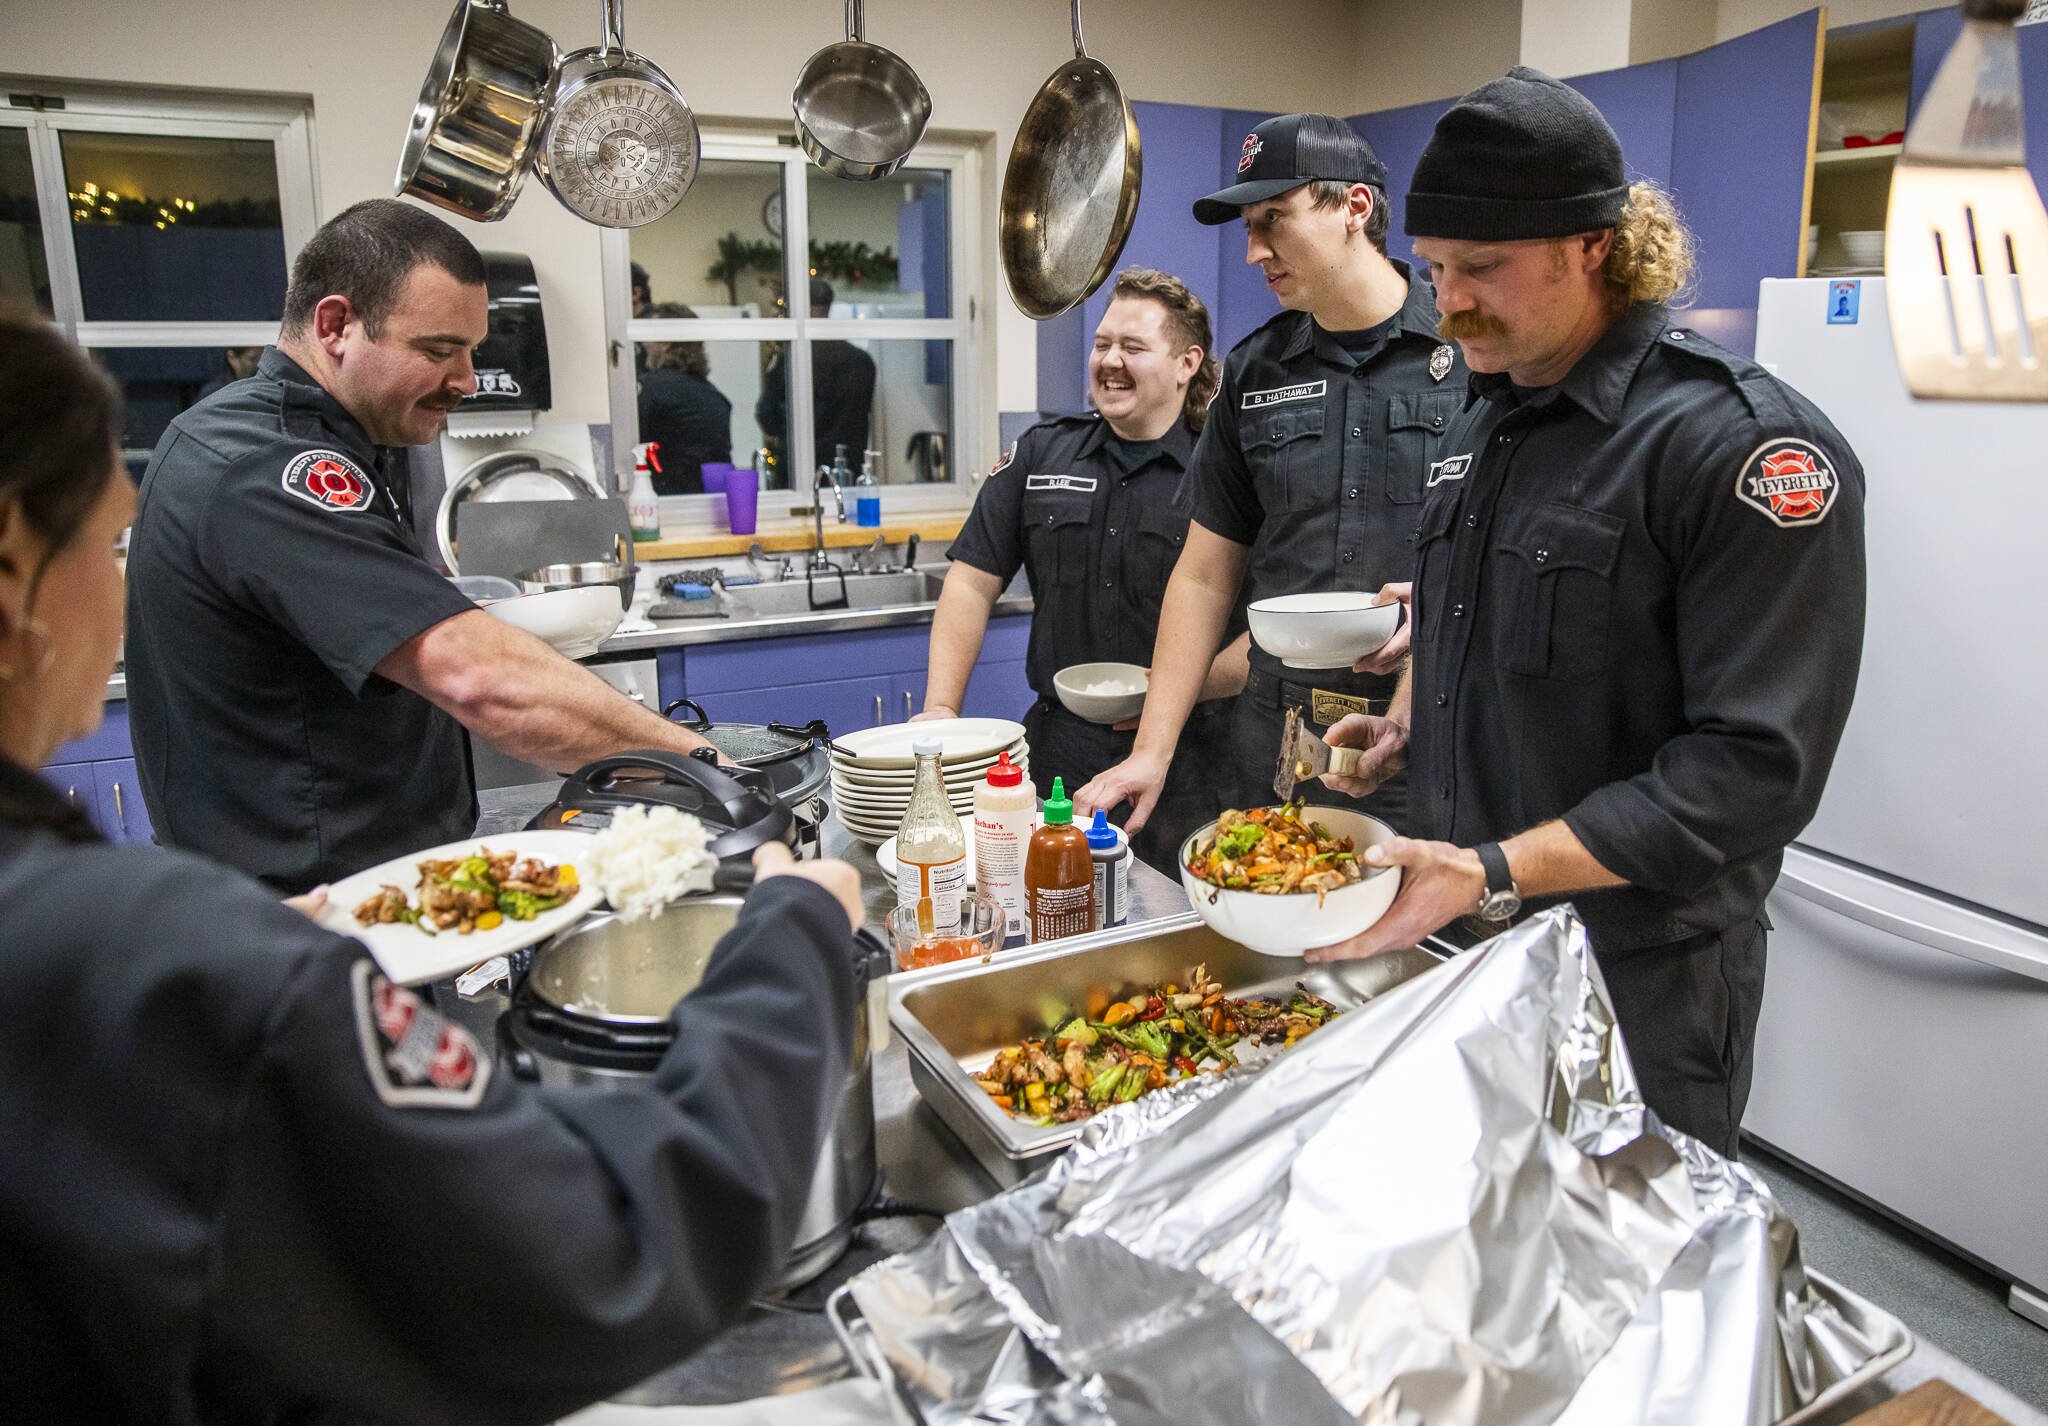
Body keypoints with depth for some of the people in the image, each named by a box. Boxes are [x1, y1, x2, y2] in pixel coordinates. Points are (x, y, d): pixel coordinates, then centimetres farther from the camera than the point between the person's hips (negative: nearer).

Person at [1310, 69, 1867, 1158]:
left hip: (1633, 986, -7)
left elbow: (1755, 768, -23)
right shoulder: (1483, 425, 9)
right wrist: (1402, 728, 3)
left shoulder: (1750, 448, -17)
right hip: (1457, 938, 7)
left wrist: (1491, 872, -28)